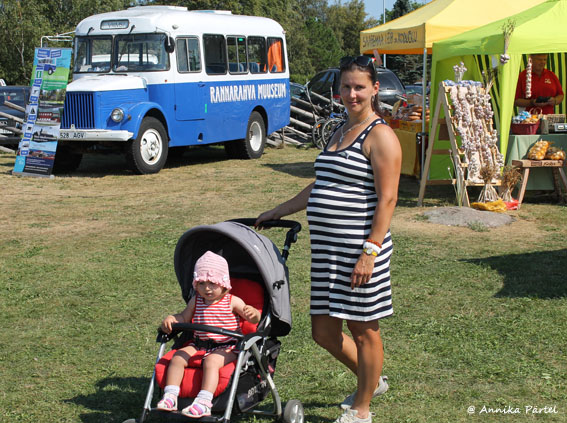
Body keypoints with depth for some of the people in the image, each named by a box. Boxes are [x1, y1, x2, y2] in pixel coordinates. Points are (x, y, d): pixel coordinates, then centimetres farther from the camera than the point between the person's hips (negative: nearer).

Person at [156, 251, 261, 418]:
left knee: (211, 361, -34)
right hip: (199, 345, 5)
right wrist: (171, 318, 0)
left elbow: (255, 319, -4)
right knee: (178, 356, -17)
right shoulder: (196, 301, 10)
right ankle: (170, 397, -18)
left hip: (225, 347, -5)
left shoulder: (232, 302, -2)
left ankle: (204, 403, -41)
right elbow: (184, 318, 22)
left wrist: (252, 313, -30)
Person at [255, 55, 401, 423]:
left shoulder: (380, 136, -9)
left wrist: (371, 251, -21)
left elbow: (387, 199, -15)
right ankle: (371, 381, 35)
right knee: (324, 331, 12)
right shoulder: (340, 133, 17)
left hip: (360, 248, -8)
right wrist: (280, 211, 28)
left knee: (363, 329, 5)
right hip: (326, 247, 8)